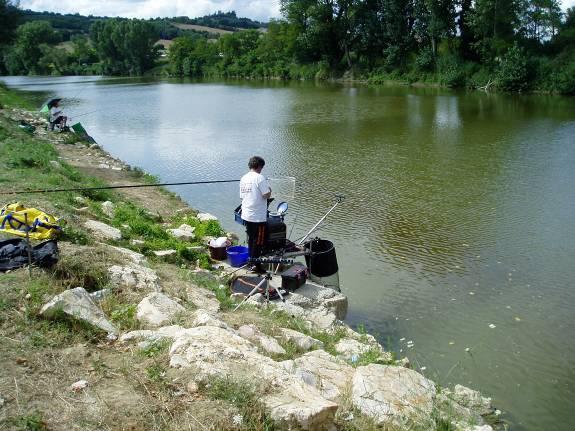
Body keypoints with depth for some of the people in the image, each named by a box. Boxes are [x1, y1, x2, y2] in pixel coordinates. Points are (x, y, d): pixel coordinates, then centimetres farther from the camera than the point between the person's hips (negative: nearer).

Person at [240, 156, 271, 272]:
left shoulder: (243, 178, 9)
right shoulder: (259, 177, -15)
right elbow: (266, 195, -20)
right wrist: (269, 190, 1)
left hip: (246, 215, 8)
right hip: (258, 216, -8)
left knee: (251, 239, 18)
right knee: (258, 241, 3)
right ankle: (255, 265, 8)